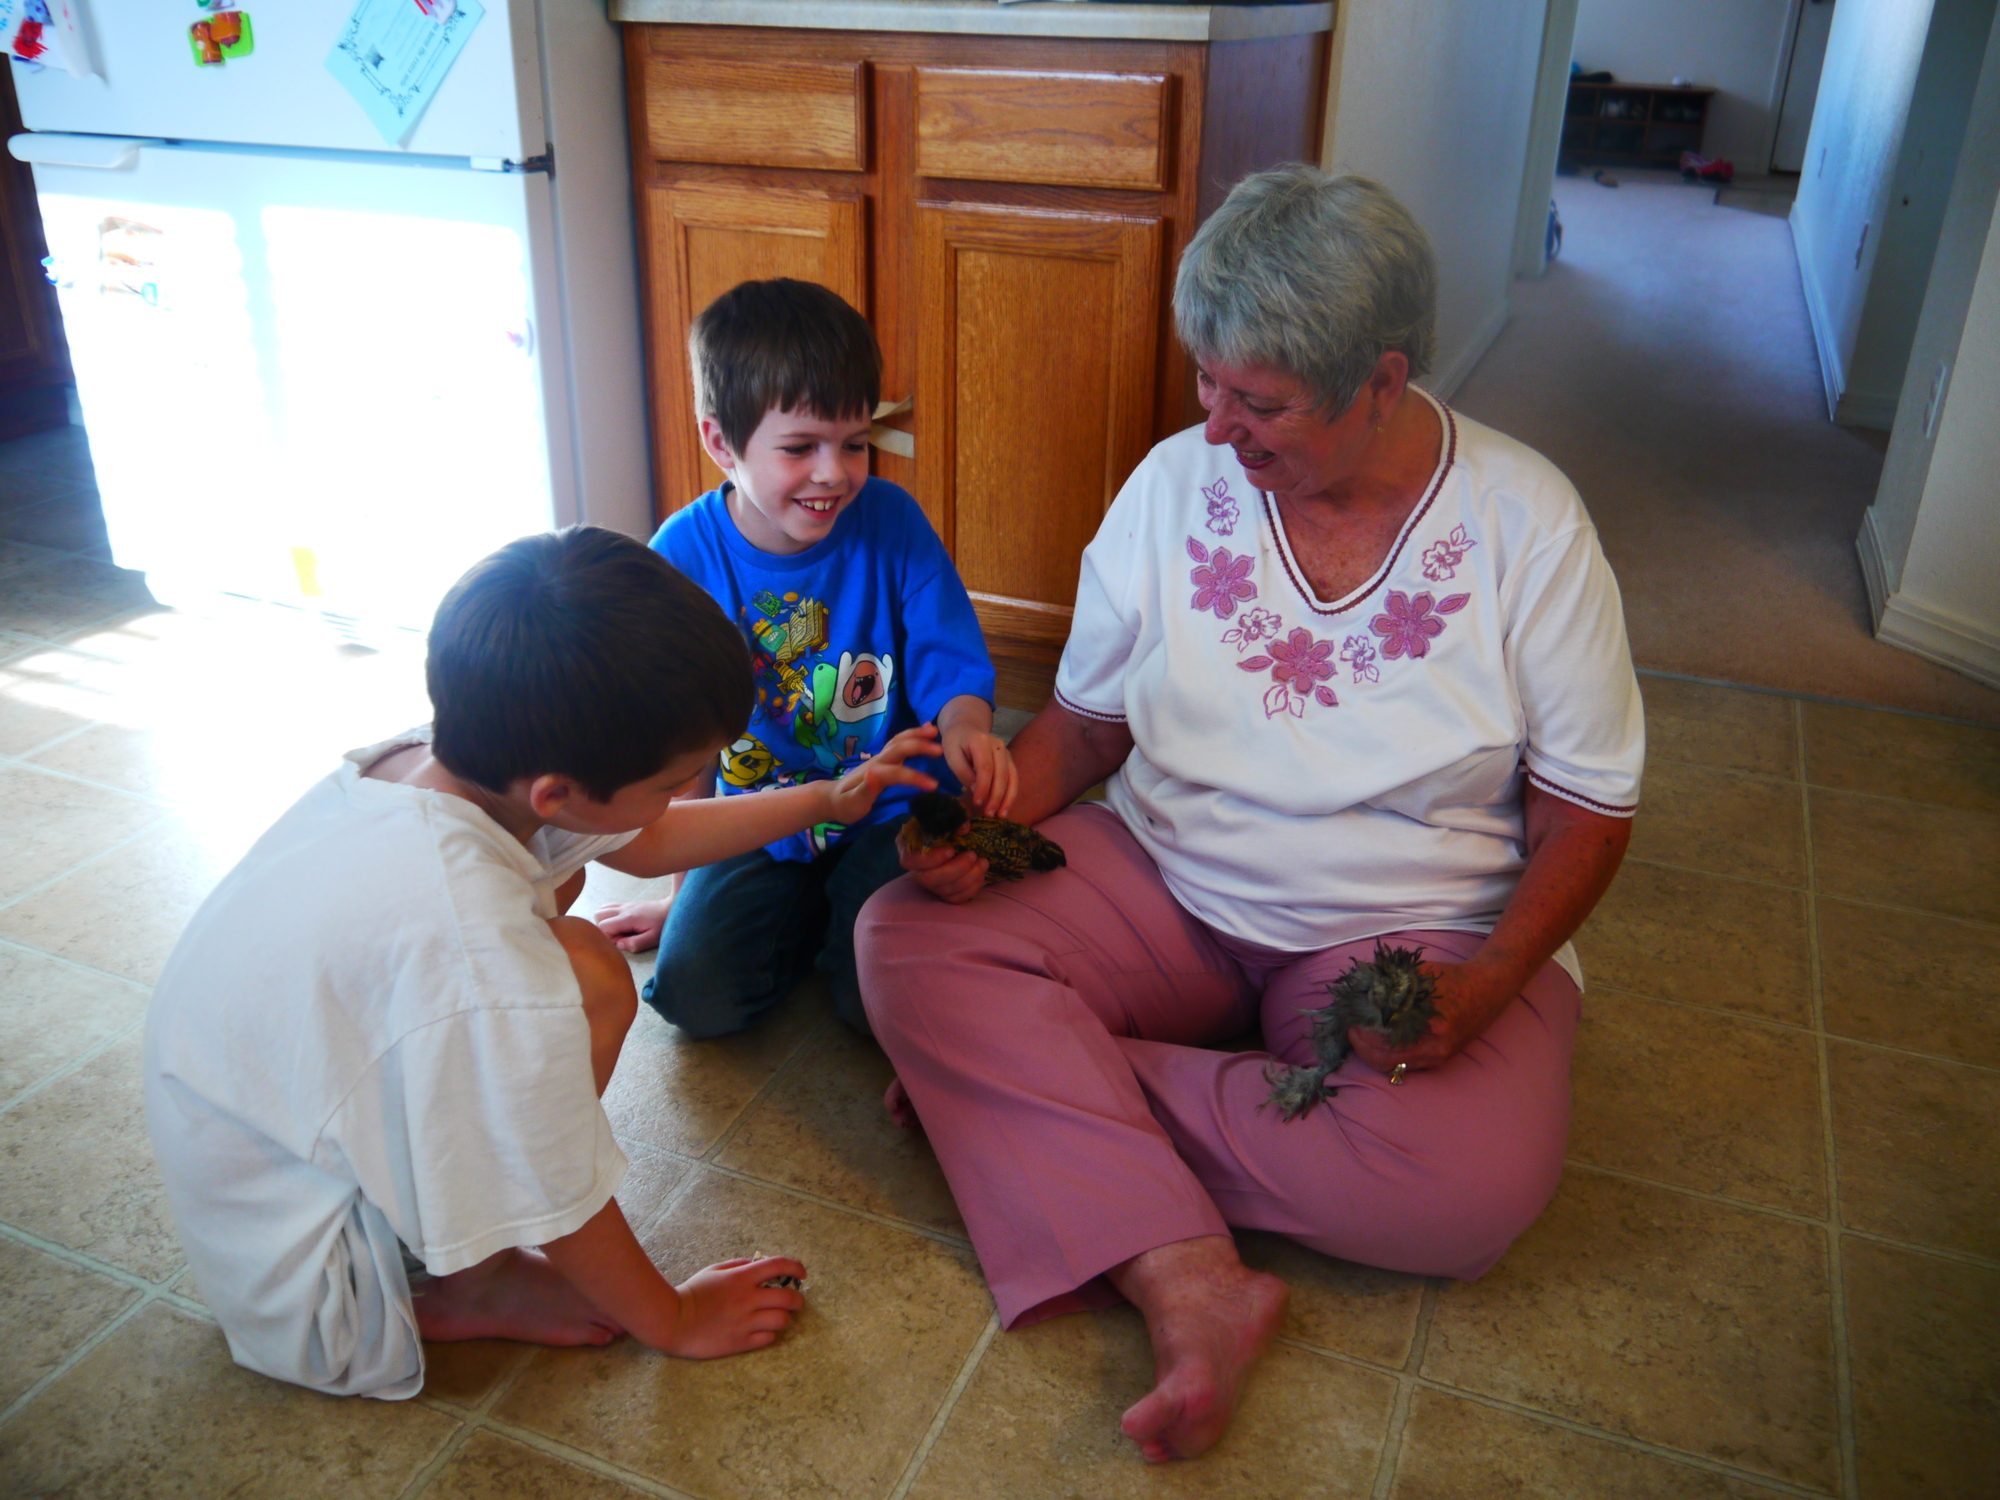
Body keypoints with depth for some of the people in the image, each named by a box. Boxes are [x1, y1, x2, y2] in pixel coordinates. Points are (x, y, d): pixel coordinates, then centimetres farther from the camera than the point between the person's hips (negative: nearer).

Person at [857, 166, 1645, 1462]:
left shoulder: (1525, 523, -9)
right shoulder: (1177, 482, -3)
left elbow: (1587, 814, -5)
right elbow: (1086, 721, 5)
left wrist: (1484, 988, -22)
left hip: (1421, 926, -2)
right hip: (1161, 886, 3)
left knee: (1474, 1184, -32)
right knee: (906, 937, -21)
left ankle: (1030, 1093, -16)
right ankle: (1193, 1287, -27)